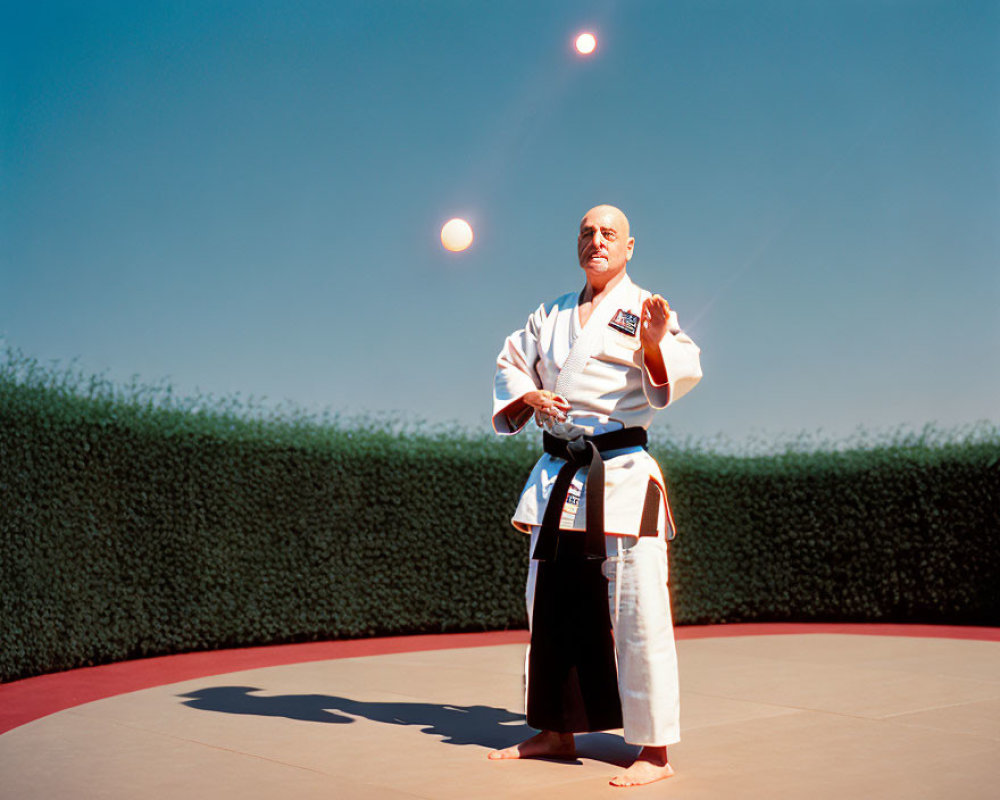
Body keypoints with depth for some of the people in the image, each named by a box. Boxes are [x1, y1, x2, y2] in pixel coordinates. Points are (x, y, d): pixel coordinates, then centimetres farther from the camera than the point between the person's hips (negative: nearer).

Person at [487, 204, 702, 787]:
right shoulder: (551, 315, 17)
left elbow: (681, 372, -13)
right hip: (559, 477, 7)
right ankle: (557, 733, 28)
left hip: (623, 475, -6)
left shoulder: (642, 308, -1)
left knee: (637, 613, -9)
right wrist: (528, 396, 0)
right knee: (551, 606, 13)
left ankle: (655, 751, 0)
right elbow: (511, 364, 21)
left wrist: (656, 347, -35)